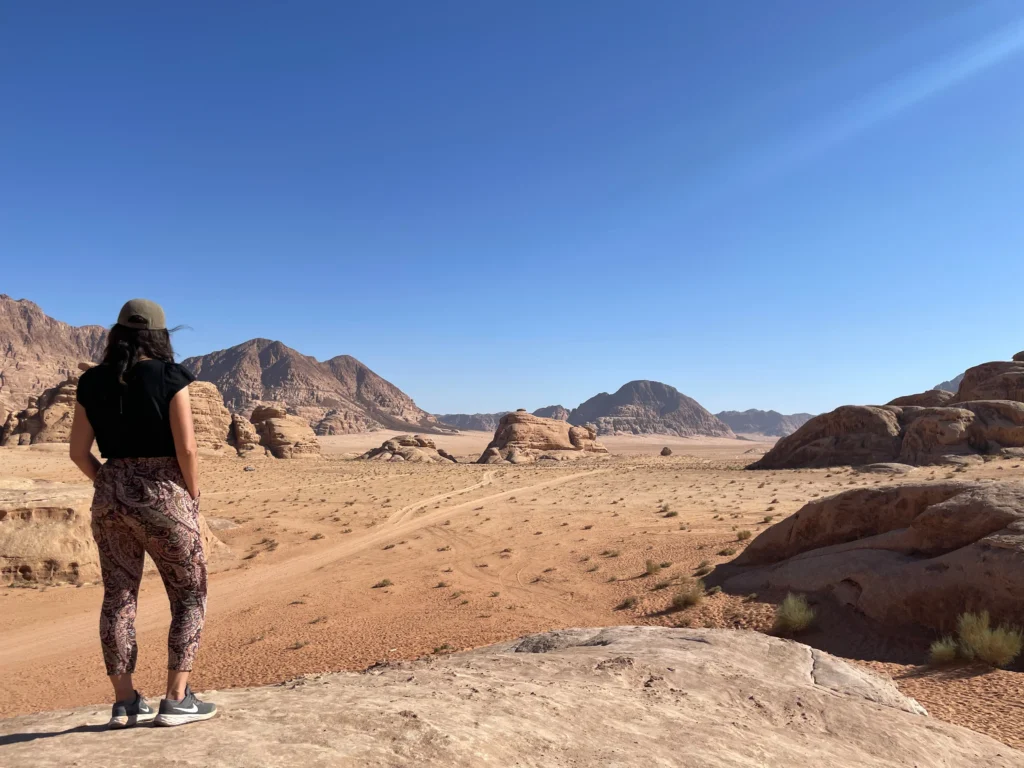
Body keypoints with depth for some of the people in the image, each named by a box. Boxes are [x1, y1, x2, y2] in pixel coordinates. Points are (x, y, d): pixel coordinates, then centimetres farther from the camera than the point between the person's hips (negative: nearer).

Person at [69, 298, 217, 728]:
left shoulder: (93, 382, 4)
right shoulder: (170, 377, -11)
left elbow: (78, 451, 5)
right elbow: (186, 447, -16)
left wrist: (111, 487, 16)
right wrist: (192, 497, -2)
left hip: (110, 495, 5)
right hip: (163, 496, -5)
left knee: (118, 598, 13)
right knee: (190, 596, 8)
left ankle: (124, 704, 19)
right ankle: (176, 701, 8)